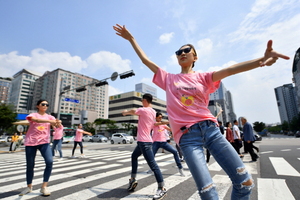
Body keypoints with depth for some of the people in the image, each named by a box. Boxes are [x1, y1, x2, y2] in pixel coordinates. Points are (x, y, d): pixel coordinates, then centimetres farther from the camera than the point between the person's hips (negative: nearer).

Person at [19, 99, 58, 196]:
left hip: (44, 142, 1)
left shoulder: (49, 116, 9)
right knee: (30, 165, 8)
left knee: (49, 162, -15)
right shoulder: (33, 115, 1)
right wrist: (49, 121, -41)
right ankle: (29, 187, 30)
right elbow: (36, 120, -24)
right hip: (31, 143, -1)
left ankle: (44, 187, -1)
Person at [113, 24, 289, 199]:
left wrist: (261, 60, -22)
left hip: (210, 129, 2)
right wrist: (131, 38, 19)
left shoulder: (203, 78, 11)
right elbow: (145, 60, 15)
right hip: (187, 135, -1)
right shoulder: (168, 79, 12)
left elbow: (229, 70, -6)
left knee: (245, 182, 0)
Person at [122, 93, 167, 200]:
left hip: (144, 141, -10)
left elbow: (132, 111, 4)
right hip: (143, 140, 10)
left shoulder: (144, 110, -14)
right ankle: (133, 179, 33)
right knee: (134, 156, 25)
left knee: (152, 164, -7)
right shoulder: (153, 112, 10)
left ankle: (162, 189, 0)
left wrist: (125, 112, 24)